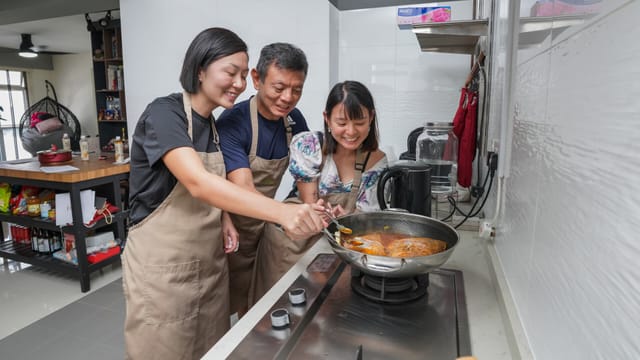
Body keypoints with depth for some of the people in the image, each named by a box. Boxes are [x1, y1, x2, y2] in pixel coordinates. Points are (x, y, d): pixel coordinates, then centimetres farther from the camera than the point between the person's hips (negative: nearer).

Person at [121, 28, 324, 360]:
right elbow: (197, 183, -34)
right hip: (162, 269, -6)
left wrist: (223, 218, -3)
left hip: (209, 264, 7)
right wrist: (281, 212, -44)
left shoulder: (215, 125, 6)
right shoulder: (163, 113, -18)